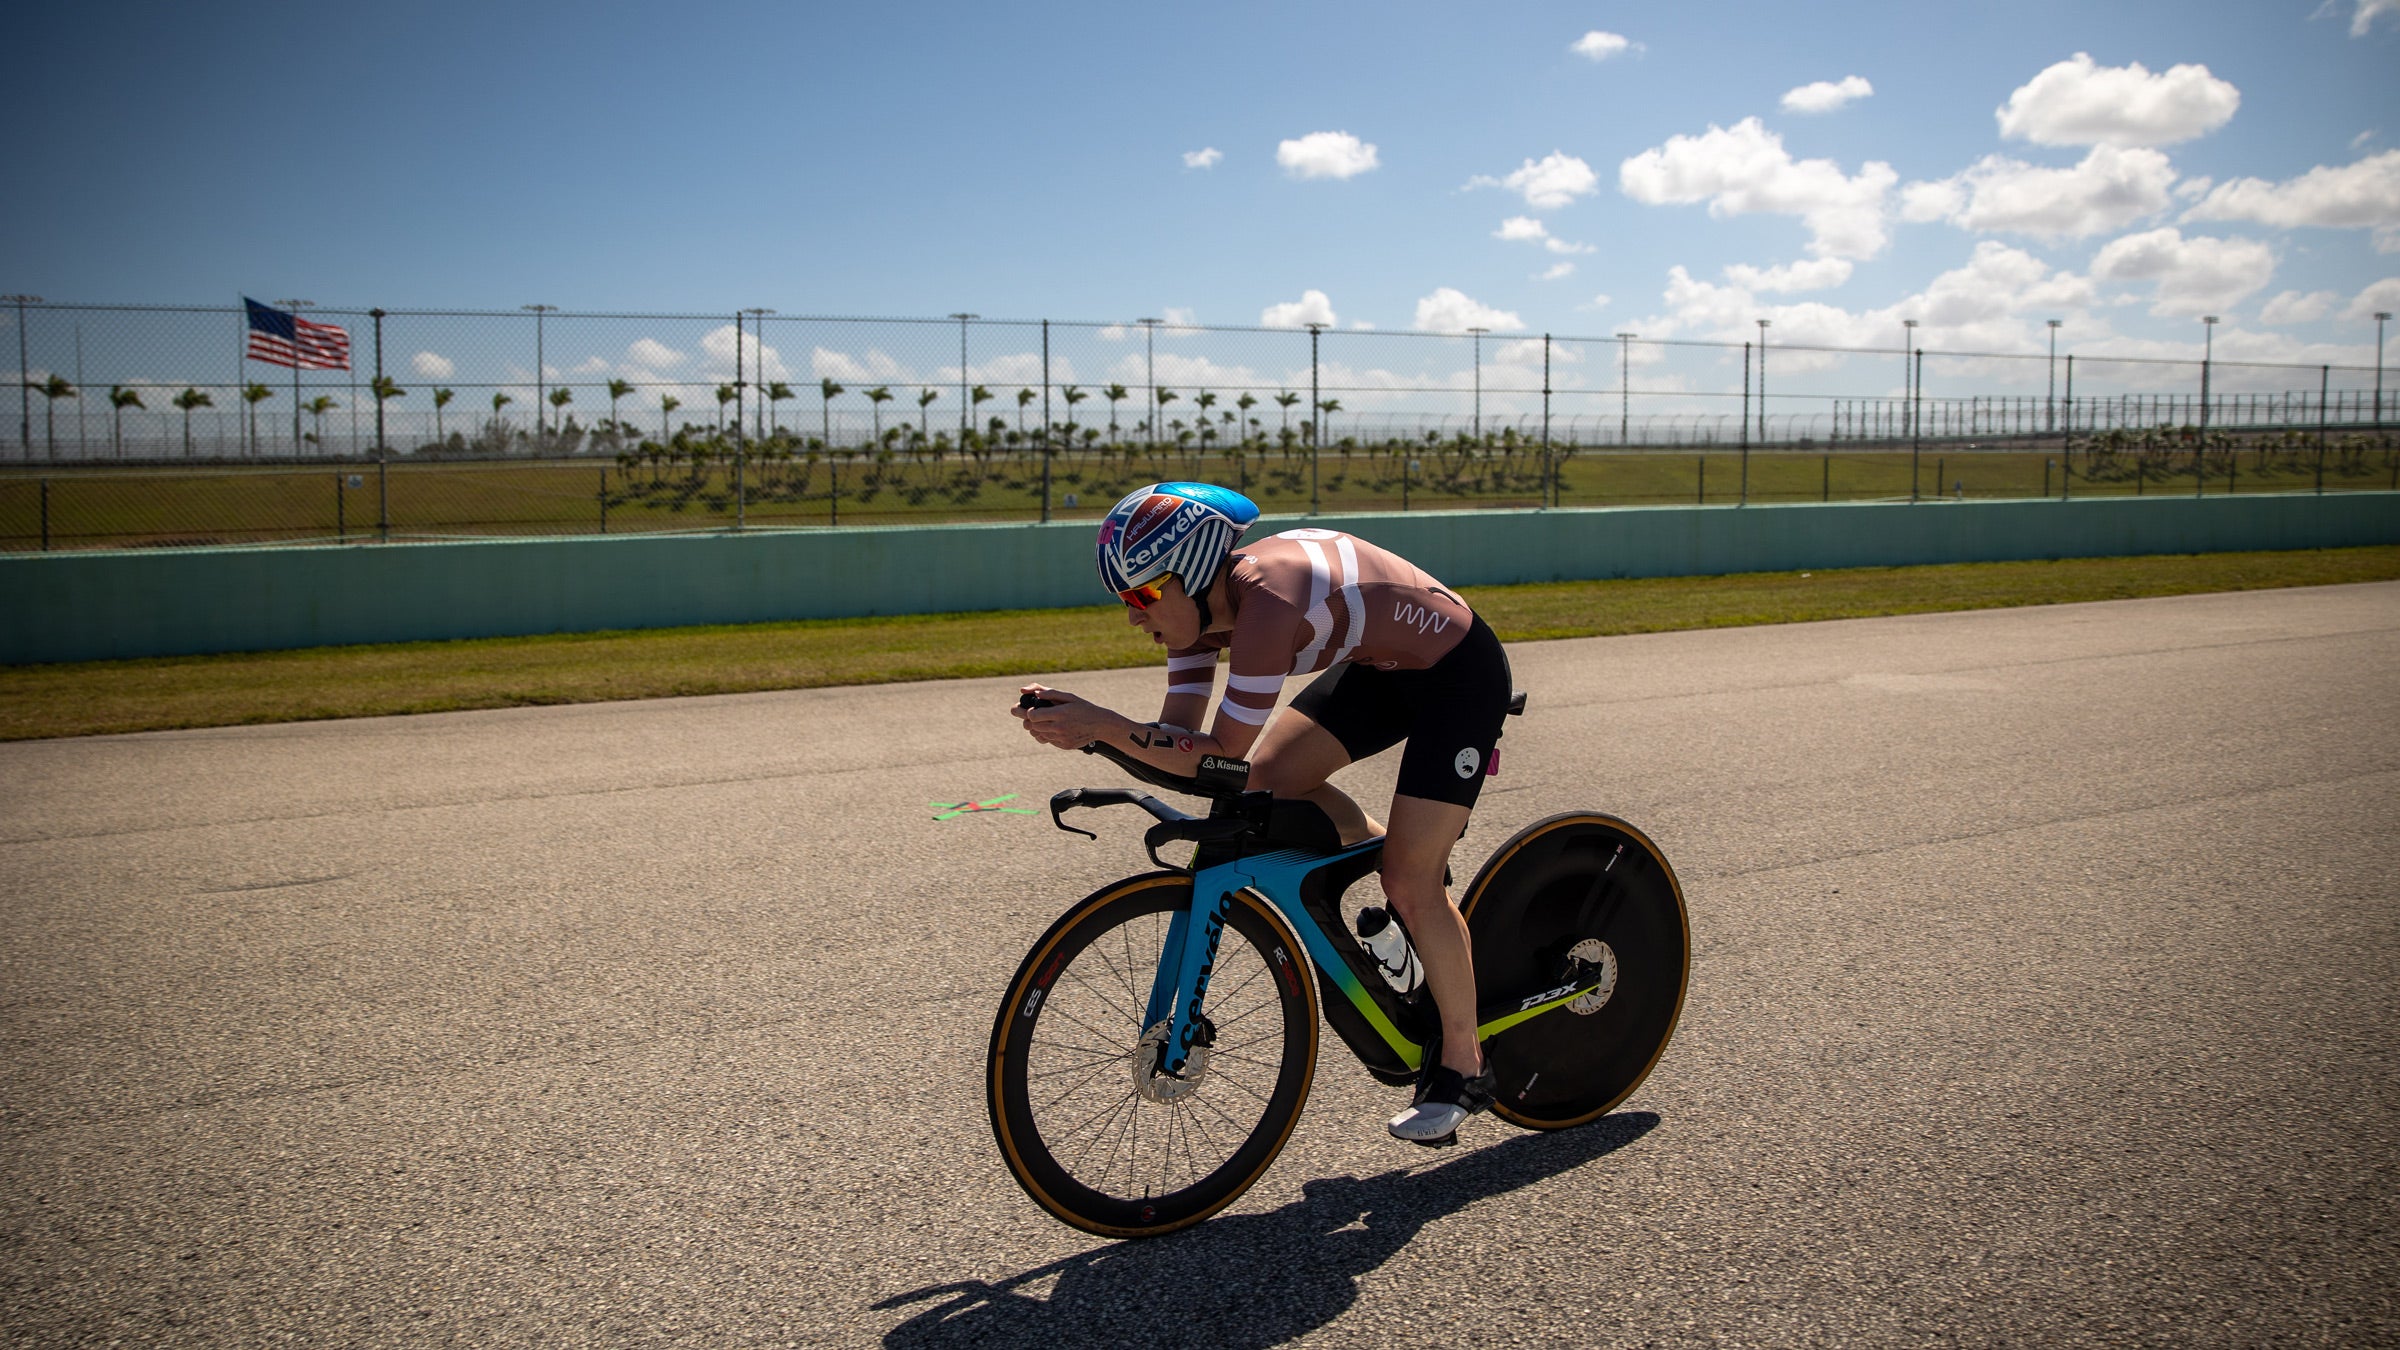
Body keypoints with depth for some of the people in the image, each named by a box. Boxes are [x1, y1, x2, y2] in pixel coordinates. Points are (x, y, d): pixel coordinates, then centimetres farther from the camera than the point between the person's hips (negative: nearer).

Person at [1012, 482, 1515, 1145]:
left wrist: (1105, 725, -38)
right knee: (1274, 779, -6)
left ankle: (1463, 1068, 8)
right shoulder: (1200, 602, -8)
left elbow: (1222, 754, -34)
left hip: (1459, 673, -8)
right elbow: (1179, 738, -10)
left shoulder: (1267, 597, -34)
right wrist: (1084, 725, -24)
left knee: (1410, 881, -10)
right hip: (1379, 668, 8)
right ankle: (1393, 853, 18)